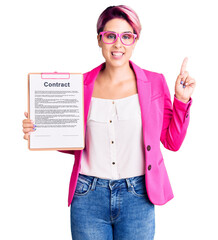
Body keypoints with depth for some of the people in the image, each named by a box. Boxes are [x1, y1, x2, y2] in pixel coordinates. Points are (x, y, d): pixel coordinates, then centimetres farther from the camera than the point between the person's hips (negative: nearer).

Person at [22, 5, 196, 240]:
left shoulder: (154, 82, 0)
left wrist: (182, 100, -5)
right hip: (88, 197, 1)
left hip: (137, 198, 0)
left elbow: (172, 142, 4)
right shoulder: (83, 84, 1)